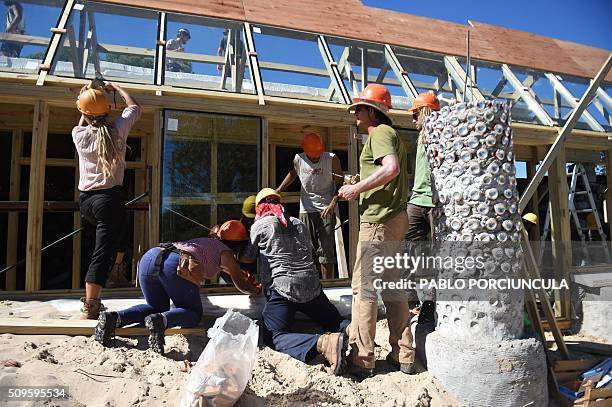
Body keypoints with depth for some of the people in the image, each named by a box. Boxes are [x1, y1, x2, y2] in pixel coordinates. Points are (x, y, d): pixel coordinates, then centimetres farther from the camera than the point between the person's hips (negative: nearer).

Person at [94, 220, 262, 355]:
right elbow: (242, 285, 22)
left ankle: (114, 318, -2)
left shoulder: (207, 241, 37)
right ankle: (161, 320, -24)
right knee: (193, 314, 8)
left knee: (156, 307, 24)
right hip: (176, 265, -7)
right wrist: (257, 290, 42)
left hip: (149, 257, 7)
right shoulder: (226, 253, 18)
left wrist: (243, 275, 67)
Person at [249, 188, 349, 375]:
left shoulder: (260, 226, 8)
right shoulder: (299, 224, 19)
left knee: (274, 337, -10)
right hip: (312, 286, 5)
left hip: (282, 287, -5)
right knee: (335, 322, 20)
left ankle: (322, 343, -34)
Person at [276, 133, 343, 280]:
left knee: (326, 248, -5)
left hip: (326, 210, -2)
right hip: (306, 210, 2)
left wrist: (333, 204, -18)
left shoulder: (332, 159, -7)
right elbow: (292, 174, 21)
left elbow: (339, 184, -4)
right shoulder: (298, 159, 0)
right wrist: (277, 191, 14)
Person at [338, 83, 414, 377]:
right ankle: (403, 356, 18)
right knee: (391, 285, 13)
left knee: (364, 287, -6)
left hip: (378, 220, -10)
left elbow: (391, 168, -26)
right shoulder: (391, 135, 24)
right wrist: (361, 187, 19)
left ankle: (361, 360, -1)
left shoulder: (380, 133, -8)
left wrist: (357, 188, -18)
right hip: (396, 218, 11)